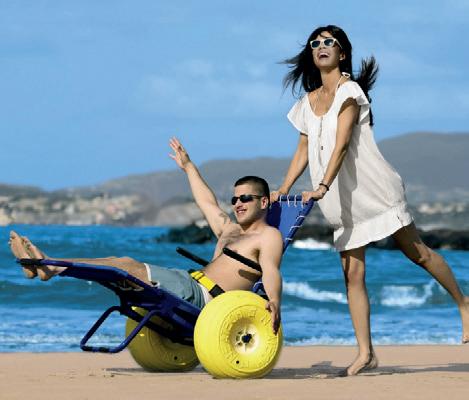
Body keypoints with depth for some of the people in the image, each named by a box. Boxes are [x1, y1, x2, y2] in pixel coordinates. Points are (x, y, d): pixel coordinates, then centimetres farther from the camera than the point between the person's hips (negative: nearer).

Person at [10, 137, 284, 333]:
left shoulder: (269, 236, 2)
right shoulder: (229, 230, 28)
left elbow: (271, 271, -17)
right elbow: (208, 203, 44)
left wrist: (274, 301, -39)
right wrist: (189, 167, 56)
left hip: (202, 296, -9)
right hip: (191, 282, 9)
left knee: (128, 265, -17)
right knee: (125, 264, 0)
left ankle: (51, 267, -20)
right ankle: (47, 266, -7)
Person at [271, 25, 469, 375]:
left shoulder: (349, 91, -8)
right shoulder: (307, 103, 13)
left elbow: (342, 144, -18)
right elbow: (304, 151, 17)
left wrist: (322, 187, -28)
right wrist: (282, 191, 6)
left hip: (373, 187, -6)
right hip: (344, 201, 6)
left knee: (417, 252, 2)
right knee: (352, 273, -2)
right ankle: (366, 353, -3)